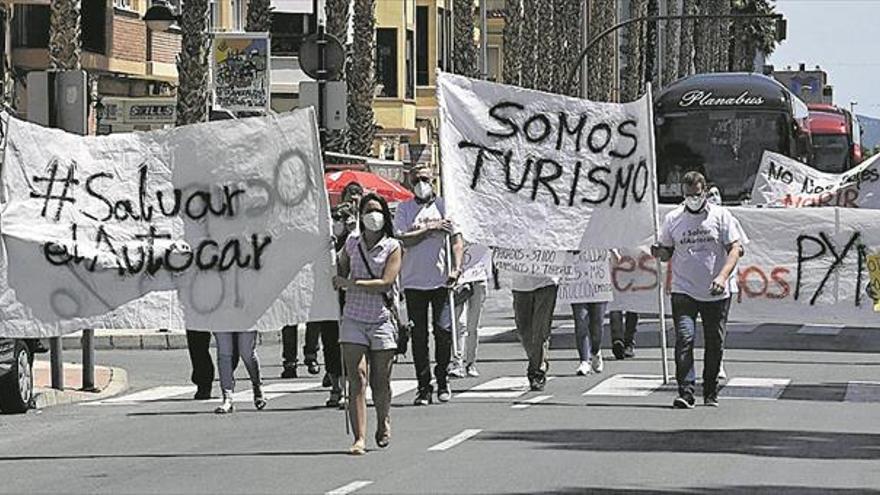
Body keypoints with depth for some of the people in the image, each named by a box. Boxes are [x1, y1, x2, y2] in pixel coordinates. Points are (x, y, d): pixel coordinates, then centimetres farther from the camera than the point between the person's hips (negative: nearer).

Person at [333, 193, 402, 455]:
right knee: (357, 378, -11)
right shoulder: (351, 244, 8)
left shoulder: (392, 247, -2)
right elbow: (339, 274, 24)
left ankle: (384, 423, 33)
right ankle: (359, 438, -14)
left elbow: (386, 283, -13)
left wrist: (349, 283, -13)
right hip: (353, 318, 2)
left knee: (380, 381, 3)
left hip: (382, 319, -2)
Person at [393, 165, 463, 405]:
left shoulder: (443, 206, 6)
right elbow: (402, 239, -6)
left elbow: (456, 240, 4)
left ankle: (442, 380, 10)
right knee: (418, 335, 1)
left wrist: (456, 268, -9)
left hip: (440, 280, -1)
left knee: (443, 329, -5)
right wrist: (430, 228, -11)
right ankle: (423, 386, 6)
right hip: (413, 281, 1)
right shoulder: (404, 208, 7)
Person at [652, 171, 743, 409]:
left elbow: (735, 249, -5)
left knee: (715, 344, 7)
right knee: (684, 338, -16)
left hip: (716, 294, 0)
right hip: (683, 291, 0)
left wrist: (723, 276, -21)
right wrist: (659, 253, -10)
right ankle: (685, 393, -20)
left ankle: (710, 394, 22)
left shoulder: (721, 216, 0)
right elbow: (668, 252, 15)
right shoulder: (672, 219, 6)